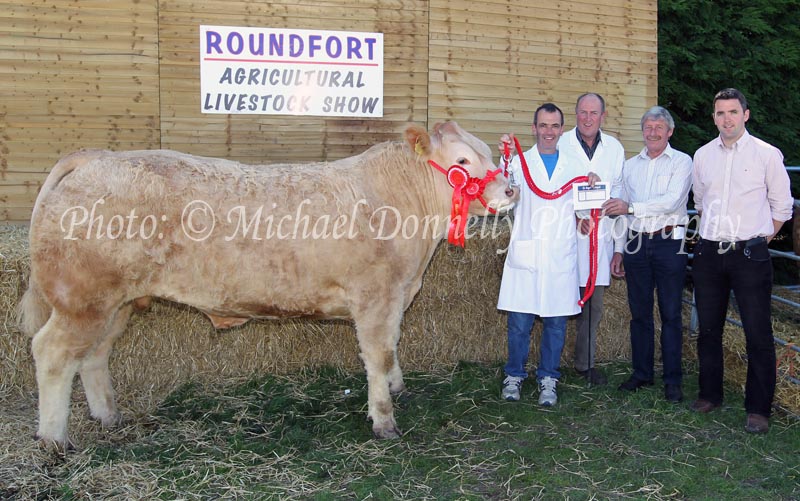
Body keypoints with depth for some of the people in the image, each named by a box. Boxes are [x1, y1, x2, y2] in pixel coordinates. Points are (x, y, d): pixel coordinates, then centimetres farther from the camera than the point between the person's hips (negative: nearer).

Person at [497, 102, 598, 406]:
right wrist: (505, 160, -27)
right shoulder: (520, 162, 3)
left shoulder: (574, 166, 11)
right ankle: (514, 375, 21)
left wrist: (593, 187, -4)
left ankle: (548, 380, 20)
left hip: (561, 257, 2)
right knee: (519, 322, 3)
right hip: (525, 254, -2)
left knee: (556, 322, 7)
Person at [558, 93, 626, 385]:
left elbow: (619, 197, 9)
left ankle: (585, 363, 25)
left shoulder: (614, 148, 8)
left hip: (601, 237, 3)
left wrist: (619, 246, 6)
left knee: (593, 307, 11)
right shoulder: (561, 145, -1)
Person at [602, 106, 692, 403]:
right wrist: (618, 251, 14)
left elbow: (672, 201, -15)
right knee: (639, 313, 9)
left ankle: (673, 380, 8)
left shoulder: (682, 162, 1)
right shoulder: (630, 165, 15)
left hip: (669, 243, -4)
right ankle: (641, 373, 20)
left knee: (671, 314, 0)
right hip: (636, 243, 4)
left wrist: (630, 207, -21)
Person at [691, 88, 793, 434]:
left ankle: (758, 408, 7)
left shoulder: (767, 155, -2)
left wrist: (758, 241, 4)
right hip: (708, 253, 4)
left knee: (758, 334, -3)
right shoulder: (702, 155, 8)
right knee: (708, 328, 12)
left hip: (750, 254, -4)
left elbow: (782, 206, 4)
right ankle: (710, 394, 26)